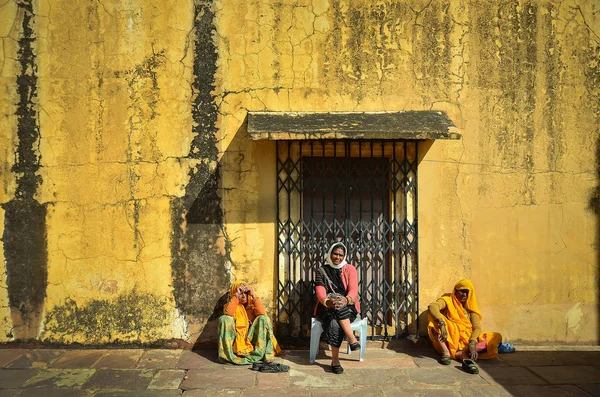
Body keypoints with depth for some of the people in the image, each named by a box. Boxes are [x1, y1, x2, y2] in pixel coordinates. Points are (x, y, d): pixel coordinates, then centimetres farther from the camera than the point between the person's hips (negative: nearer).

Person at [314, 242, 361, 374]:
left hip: (348, 308, 0)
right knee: (334, 323, -38)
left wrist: (346, 300, -34)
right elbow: (320, 292, -8)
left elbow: (353, 290, -9)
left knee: (335, 323, -36)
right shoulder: (322, 271, 8)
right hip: (327, 308, 0)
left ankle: (335, 359, -36)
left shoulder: (350, 269, 7)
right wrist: (328, 302, -34)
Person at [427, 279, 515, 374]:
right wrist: (442, 324, -38)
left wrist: (472, 344, -23)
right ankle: (446, 352, -39)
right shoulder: (447, 300, 3)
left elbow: (477, 328, -2)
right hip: (449, 339, -4)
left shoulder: (470, 307, 13)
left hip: (467, 340, 4)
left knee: (497, 337, -14)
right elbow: (432, 306, -20)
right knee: (435, 316, -24)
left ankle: (461, 354, -35)